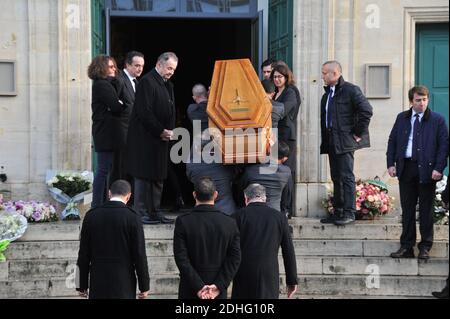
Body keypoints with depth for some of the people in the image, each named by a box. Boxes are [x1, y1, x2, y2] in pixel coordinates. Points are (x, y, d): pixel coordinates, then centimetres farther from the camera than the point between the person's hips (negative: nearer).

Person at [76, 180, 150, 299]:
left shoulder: (91, 216, 1)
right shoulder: (132, 218, -7)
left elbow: (83, 253, 3)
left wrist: (82, 285, 11)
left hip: (98, 283, 3)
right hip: (124, 283, -2)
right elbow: (139, 254, -7)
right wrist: (144, 286, 1)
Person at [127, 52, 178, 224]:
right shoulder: (147, 82, -13)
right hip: (145, 138, -9)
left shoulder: (168, 84, 16)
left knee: (158, 176, 11)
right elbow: (144, 112, -20)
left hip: (161, 138, 9)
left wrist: (169, 131, 3)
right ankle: (141, 213, 1)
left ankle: (154, 212, 17)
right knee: (144, 175, -4)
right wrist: (161, 131, -16)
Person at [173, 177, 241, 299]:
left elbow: (181, 259, -13)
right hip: (219, 293, 2)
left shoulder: (183, 222, -9)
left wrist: (198, 287, -12)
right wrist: (218, 286, -9)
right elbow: (235, 258, -6)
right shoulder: (230, 223, -3)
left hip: (190, 293, -2)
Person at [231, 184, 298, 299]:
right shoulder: (280, 217, 5)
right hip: (269, 279, 1)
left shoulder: (239, 216, -2)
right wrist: (292, 281, 12)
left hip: (245, 277, -1)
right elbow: (288, 252, 5)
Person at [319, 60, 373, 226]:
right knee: (336, 178, 11)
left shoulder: (350, 90, -9)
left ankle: (349, 213, -5)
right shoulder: (327, 94, 18)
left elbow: (366, 110, -17)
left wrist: (359, 133, -14)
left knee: (346, 177, -8)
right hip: (331, 142, 9)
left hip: (345, 142, -9)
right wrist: (325, 141, 13)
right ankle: (338, 212, 16)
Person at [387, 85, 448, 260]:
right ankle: (406, 247, 13)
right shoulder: (402, 118, 10)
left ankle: (425, 247, 12)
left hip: (426, 170, -3)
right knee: (407, 209, 7)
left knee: (426, 210, 4)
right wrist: (391, 163, 2)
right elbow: (392, 141, 12)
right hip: (406, 168, 3)